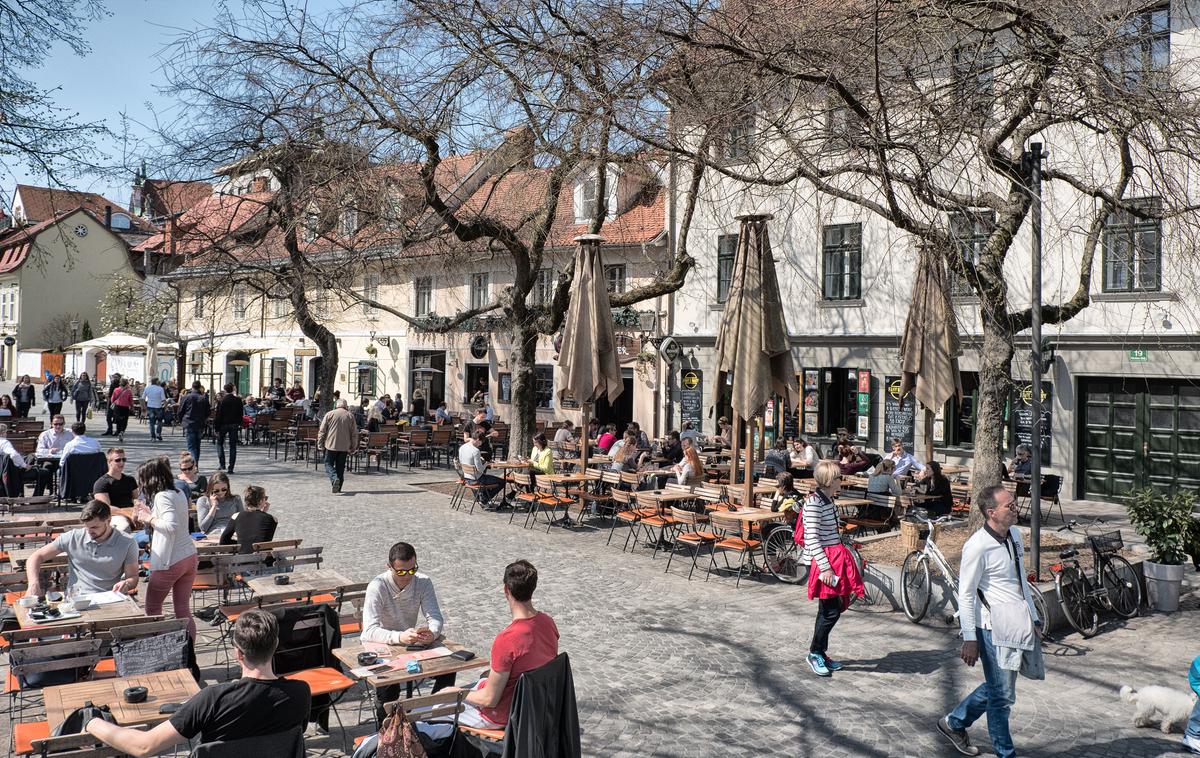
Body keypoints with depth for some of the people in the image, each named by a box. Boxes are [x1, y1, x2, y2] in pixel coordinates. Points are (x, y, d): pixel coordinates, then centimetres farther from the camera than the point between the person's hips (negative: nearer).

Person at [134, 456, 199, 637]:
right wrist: (148, 514, 16)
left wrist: (150, 519, -13)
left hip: (169, 562, -8)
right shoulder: (179, 494, 11)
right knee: (183, 610, 11)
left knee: (152, 609, 11)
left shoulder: (162, 496, -14)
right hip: (189, 557, 8)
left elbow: (171, 526, -26)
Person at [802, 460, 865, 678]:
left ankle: (821, 654, 23)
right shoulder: (814, 502, -18)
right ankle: (814, 653, 8)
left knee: (828, 610, 13)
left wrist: (841, 558, 19)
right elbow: (812, 539, -21)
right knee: (831, 611, -6)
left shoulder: (828, 500, 11)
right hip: (822, 561, -9)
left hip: (834, 557, 9)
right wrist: (825, 567, -24)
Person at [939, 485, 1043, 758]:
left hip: (1019, 623, 8)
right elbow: (966, 595, -15)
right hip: (994, 629, -8)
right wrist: (969, 639, -16)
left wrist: (1033, 618, 19)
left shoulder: (1015, 536, 7)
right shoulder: (977, 546, -18)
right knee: (1002, 696, 4)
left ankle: (954, 722, 36)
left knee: (997, 687, 20)